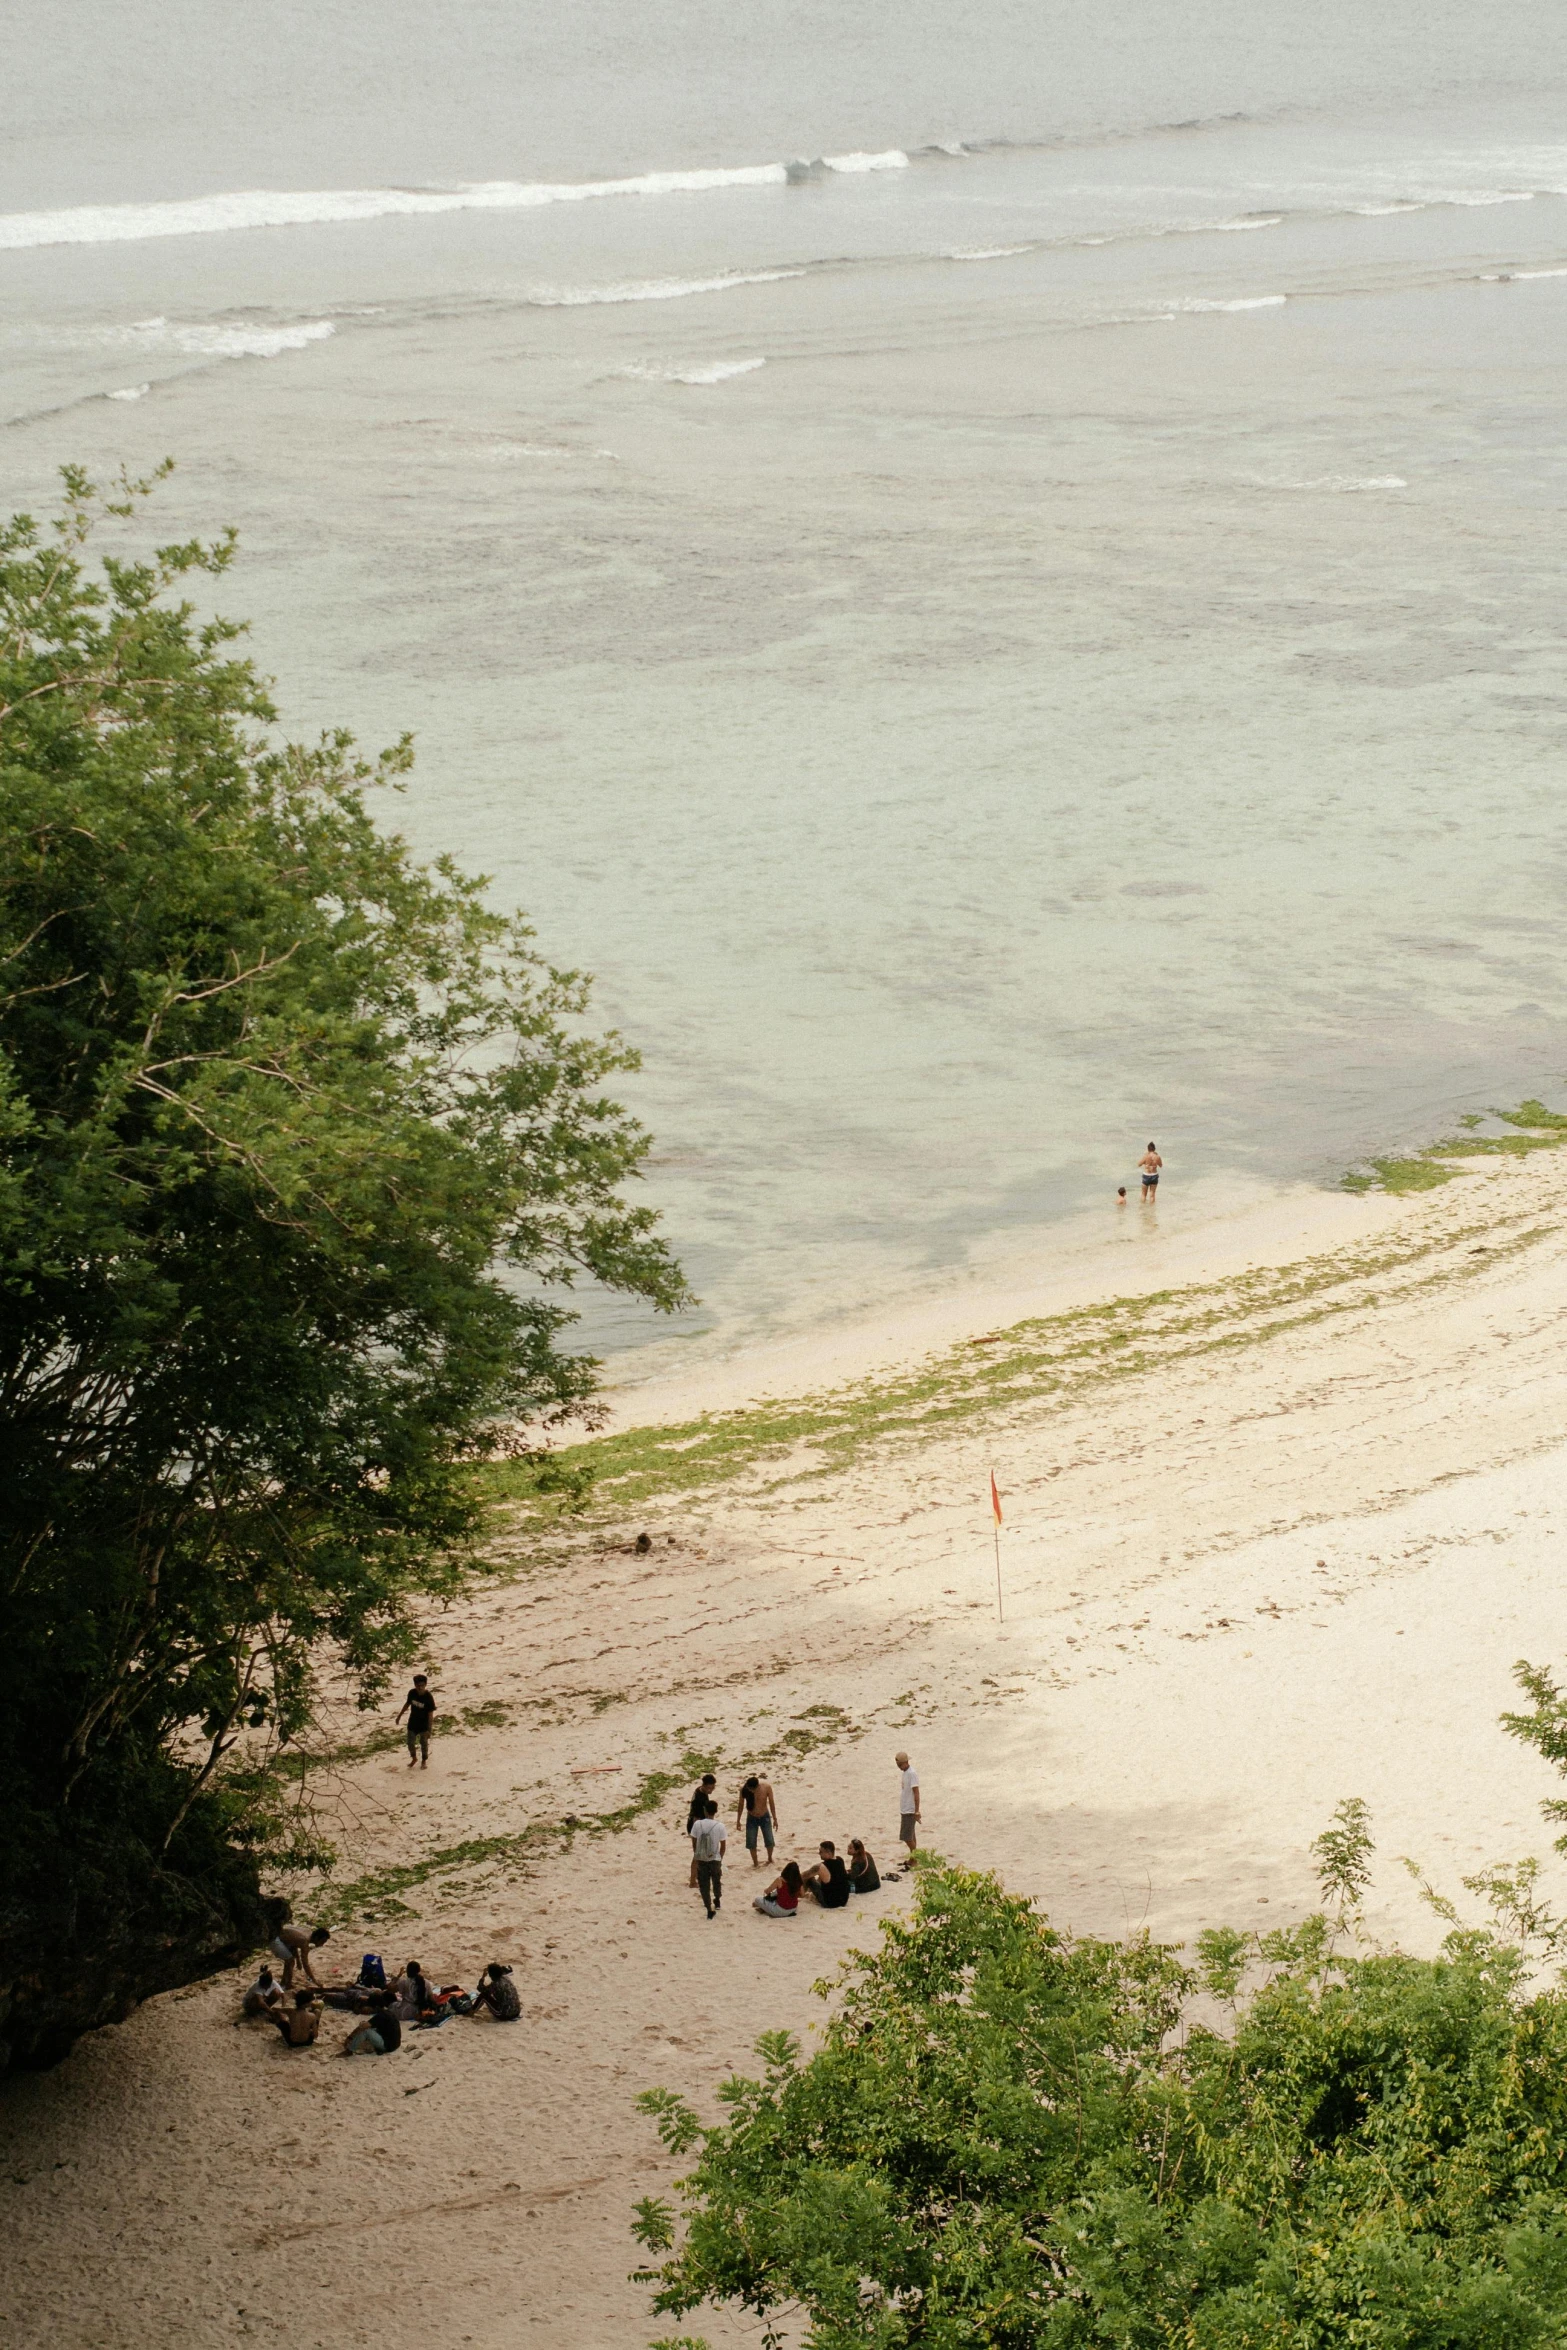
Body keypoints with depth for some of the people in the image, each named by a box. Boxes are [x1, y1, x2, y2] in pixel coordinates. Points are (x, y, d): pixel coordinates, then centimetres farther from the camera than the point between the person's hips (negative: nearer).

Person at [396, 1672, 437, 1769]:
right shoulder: (412, 1693, -12)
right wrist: (400, 1715, 14)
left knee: (424, 1743, 13)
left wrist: (428, 1729, -22)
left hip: (424, 1725, -4)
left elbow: (430, 1714, -21)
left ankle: (424, 1761, 36)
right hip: (413, 1723, 4)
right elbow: (407, 1704, 7)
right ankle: (414, 1758, 39)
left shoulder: (428, 1697, -24)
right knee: (410, 1743, 12)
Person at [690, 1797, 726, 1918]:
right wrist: (720, 1857, 12)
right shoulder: (720, 1826, -13)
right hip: (715, 1859, 1)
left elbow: (694, 1842, -4)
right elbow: (723, 1845, -5)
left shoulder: (698, 1824, -12)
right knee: (717, 1881, 25)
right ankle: (717, 1901, 46)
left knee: (704, 1885, 10)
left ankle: (710, 1908, 5)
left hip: (701, 1859, -1)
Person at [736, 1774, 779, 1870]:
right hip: (751, 1818, 0)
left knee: (769, 1841, 3)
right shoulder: (744, 1790, -21)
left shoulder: (766, 1786, -22)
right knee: (751, 1843, -1)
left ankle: (770, 1859, 29)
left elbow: (772, 1803, -10)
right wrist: (738, 1820, 2)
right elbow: (741, 1805, -5)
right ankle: (755, 1863, 19)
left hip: (765, 1817, 0)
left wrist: (775, 1819, -5)